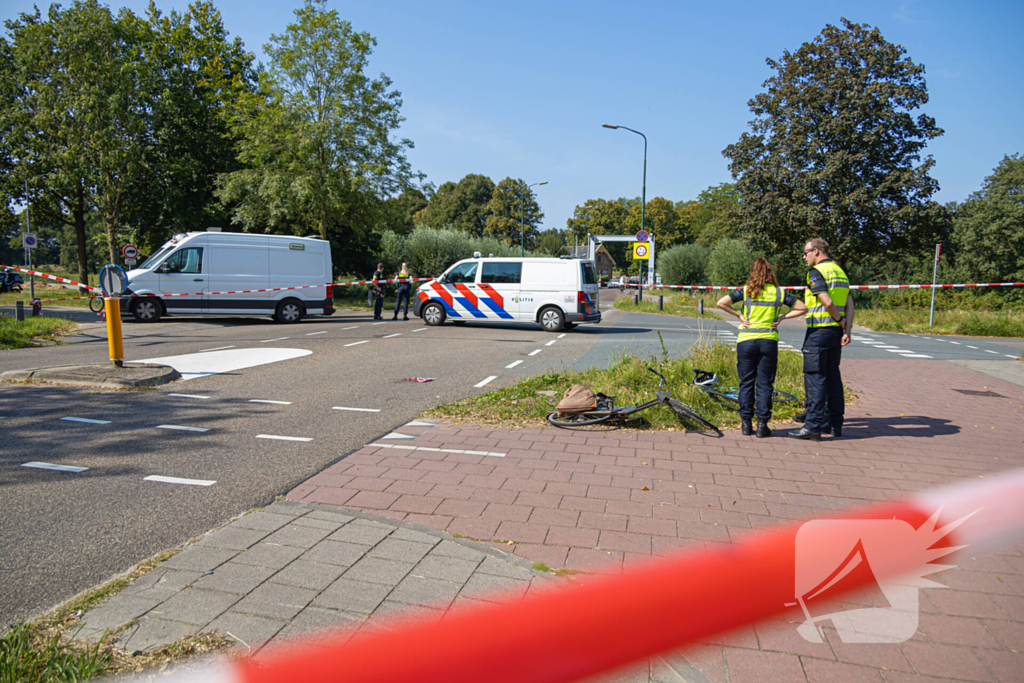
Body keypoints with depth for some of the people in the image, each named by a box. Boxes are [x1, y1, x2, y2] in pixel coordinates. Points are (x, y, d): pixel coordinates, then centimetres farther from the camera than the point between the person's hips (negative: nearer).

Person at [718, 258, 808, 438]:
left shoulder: (746, 291, 0)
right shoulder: (779, 292, 4)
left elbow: (721, 303, -8)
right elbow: (803, 308, 7)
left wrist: (739, 315, 0)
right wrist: (781, 317, 6)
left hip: (746, 340, 0)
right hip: (769, 340, 1)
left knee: (746, 383, 8)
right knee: (765, 384, 5)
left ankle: (746, 424, 9)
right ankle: (762, 425, 6)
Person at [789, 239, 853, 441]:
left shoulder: (816, 272, -11)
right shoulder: (840, 272, 16)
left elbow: (827, 302, -21)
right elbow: (849, 305, 9)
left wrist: (839, 320, -5)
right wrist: (847, 330, 3)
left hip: (819, 331, -9)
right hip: (836, 332, 9)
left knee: (815, 377, -7)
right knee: (832, 375, 14)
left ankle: (813, 426, -7)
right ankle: (835, 424, 20)